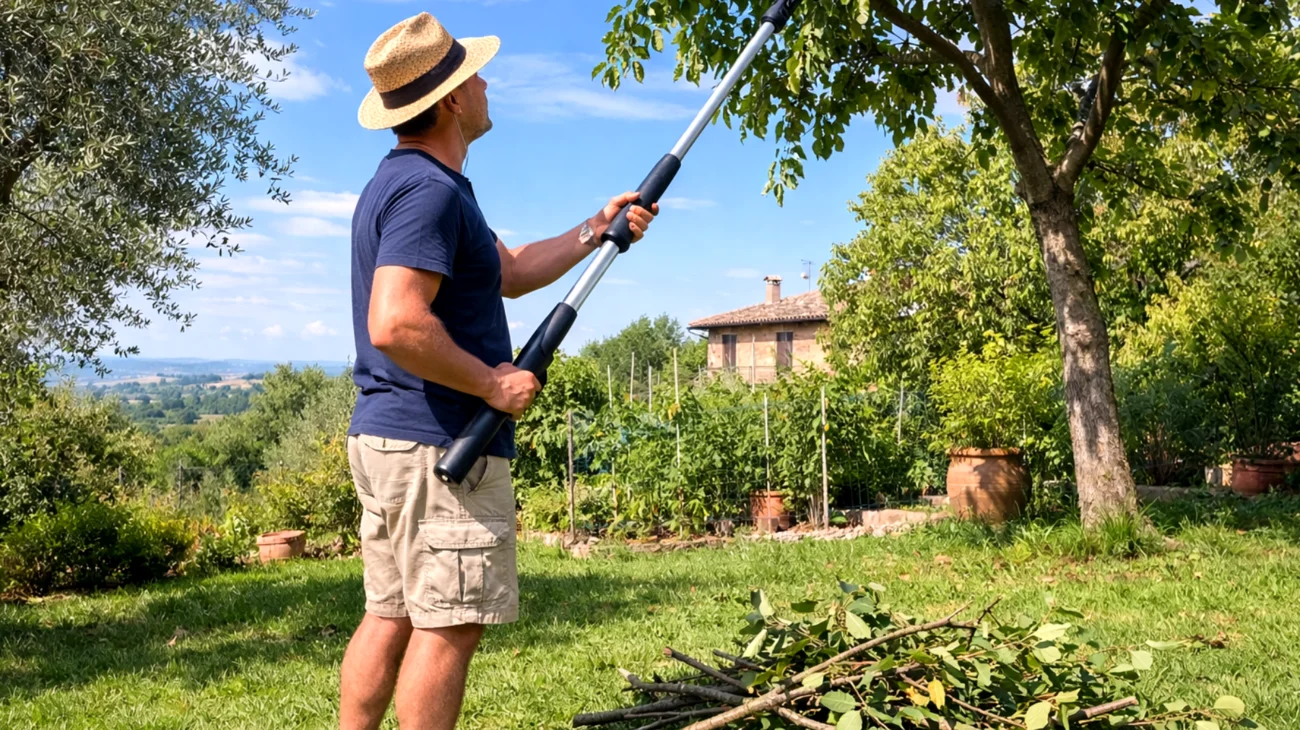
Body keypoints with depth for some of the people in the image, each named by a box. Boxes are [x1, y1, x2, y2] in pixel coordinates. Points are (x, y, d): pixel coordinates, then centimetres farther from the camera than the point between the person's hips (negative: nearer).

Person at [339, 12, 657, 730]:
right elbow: (397, 325, -28)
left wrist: (595, 230, 19)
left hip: (384, 437, 10)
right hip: (439, 444, -10)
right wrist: (492, 383, -17)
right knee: (448, 624, -2)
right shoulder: (430, 189, -16)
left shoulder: (404, 181, 19)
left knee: (390, 614, 15)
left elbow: (510, 272, 24)